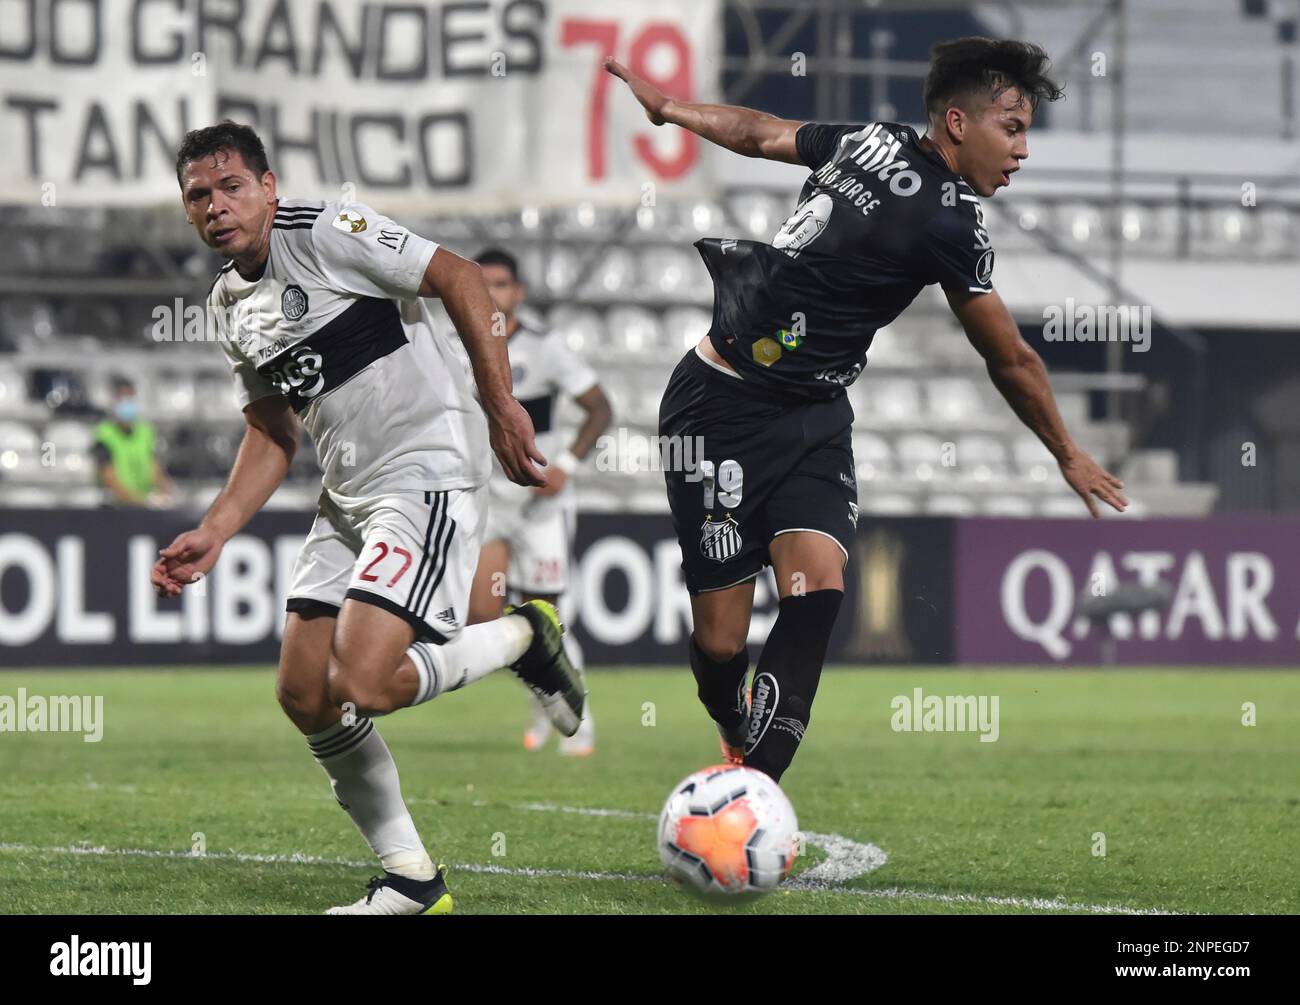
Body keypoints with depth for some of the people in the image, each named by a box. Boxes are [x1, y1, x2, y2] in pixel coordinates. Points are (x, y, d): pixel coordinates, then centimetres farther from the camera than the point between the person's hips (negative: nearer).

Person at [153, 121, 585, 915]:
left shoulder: (324, 231, -10)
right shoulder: (230, 304, 15)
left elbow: (462, 280, -13)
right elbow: (272, 437, 22)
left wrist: (502, 408, -17)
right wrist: (214, 535, 10)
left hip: (429, 473, -9)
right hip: (349, 496, 9)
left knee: (360, 685, -22)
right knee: (305, 696, 3)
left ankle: (525, 640, 4)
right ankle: (410, 881, 15)